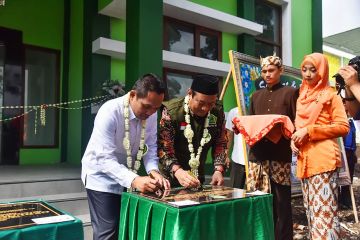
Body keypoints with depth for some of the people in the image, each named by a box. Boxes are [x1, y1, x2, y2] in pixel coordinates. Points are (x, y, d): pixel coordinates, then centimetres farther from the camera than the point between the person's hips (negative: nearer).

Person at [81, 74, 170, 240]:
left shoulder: (152, 115, -11)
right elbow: (104, 158, -31)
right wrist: (134, 180, -43)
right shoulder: (110, 112, -28)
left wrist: (153, 171, -25)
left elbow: (150, 147, -6)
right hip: (102, 177, -5)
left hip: (127, 177, 6)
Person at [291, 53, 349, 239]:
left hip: (323, 158, -7)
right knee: (311, 210, 13)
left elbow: (343, 127, -8)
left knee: (324, 209, -7)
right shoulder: (302, 97, 17)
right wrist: (294, 138, 5)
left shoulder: (329, 94, -1)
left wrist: (309, 131, -14)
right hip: (304, 159, 7)